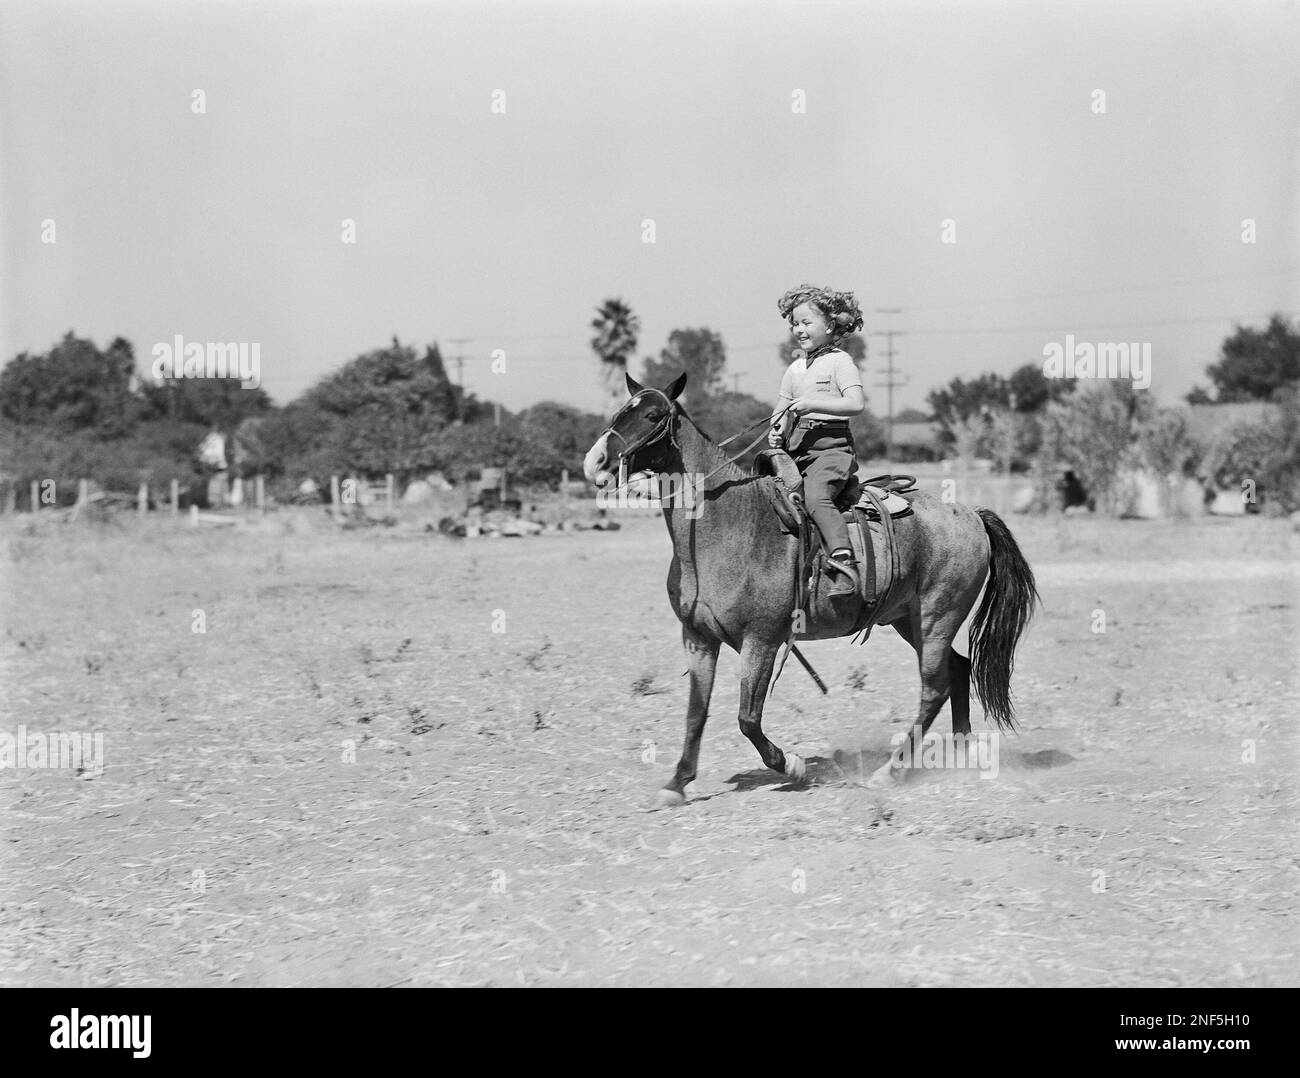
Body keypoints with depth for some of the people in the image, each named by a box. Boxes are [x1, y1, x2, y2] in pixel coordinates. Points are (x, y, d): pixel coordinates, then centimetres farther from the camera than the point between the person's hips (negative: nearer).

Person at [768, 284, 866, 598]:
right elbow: (783, 414, 20)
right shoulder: (795, 369, 20)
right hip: (798, 449, 8)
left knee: (816, 497, -30)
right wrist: (777, 433, -2)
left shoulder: (839, 361, -1)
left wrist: (813, 403, -20)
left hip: (831, 446, -8)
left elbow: (856, 404, -14)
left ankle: (844, 566, -39)